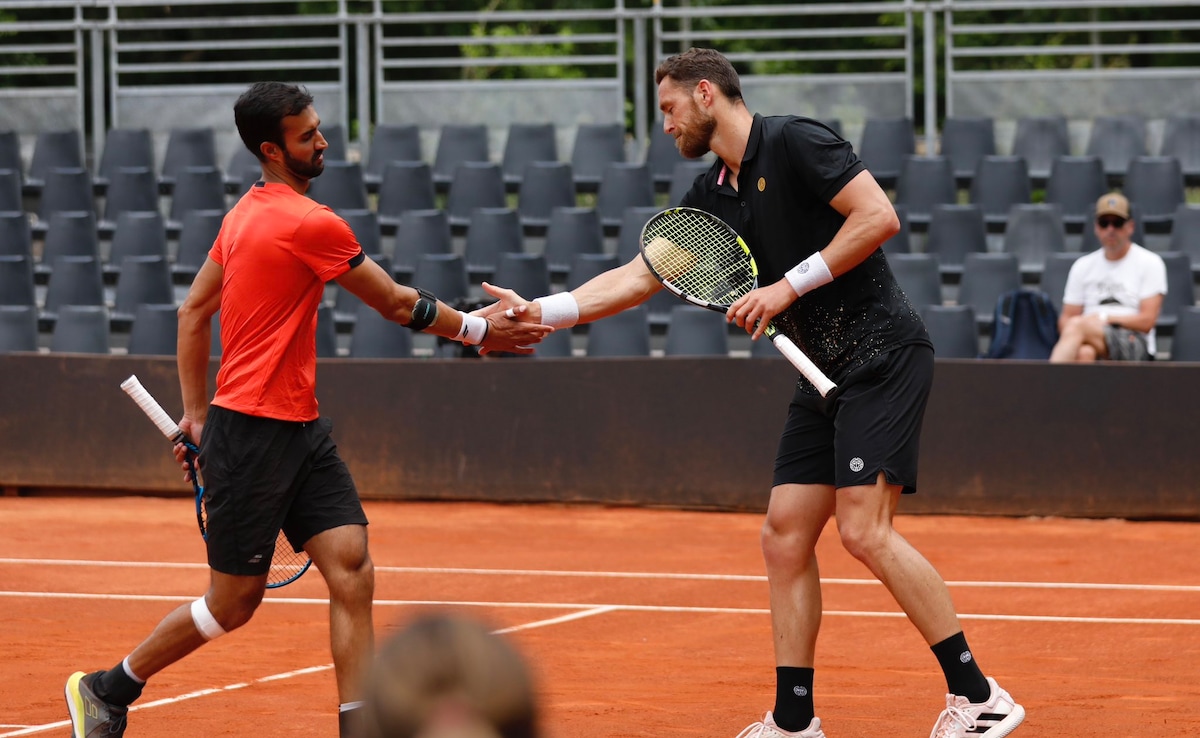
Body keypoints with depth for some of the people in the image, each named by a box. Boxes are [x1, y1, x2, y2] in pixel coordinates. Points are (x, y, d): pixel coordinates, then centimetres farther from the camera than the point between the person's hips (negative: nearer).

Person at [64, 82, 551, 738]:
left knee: (352, 571, -4)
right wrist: (478, 330, 4)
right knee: (233, 603, 3)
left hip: (300, 430, 9)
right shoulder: (309, 224, -17)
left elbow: (193, 312, 18)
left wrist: (196, 412, 22)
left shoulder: (245, 214, 11)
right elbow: (397, 304, -8)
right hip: (253, 434, -9)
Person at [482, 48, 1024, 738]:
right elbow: (640, 275, 17)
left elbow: (880, 217, -18)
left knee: (865, 530, -18)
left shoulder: (795, 143, -10)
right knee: (785, 536, 4)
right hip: (826, 373, 9)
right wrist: (538, 311, 9)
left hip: (884, 353, -9)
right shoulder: (713, 196, 15)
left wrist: (789, 286, -15)